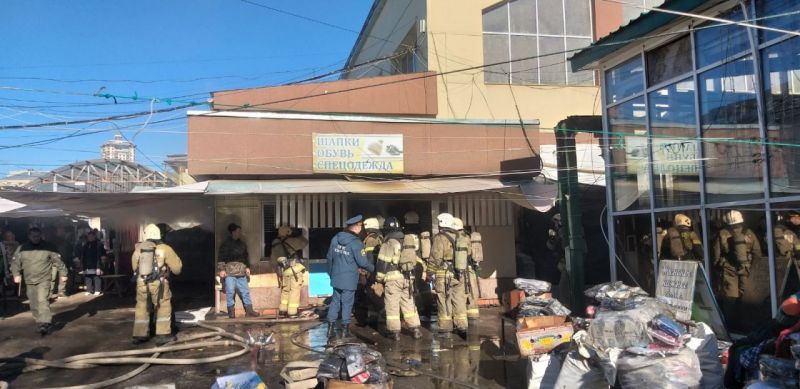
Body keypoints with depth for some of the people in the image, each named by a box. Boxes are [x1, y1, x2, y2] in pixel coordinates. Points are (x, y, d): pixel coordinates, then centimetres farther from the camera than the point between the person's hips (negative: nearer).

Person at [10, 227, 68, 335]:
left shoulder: (49, 247, -5)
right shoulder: (22, 248, 3)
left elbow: (58, 261, -3)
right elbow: (15, 262, 9)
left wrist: (63, 273, -4)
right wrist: (16, 274, -3)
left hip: (44, 280, -4)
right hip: (30, 281, 4)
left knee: (43, 300, -17)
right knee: (34, 304, 10)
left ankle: (45, 323, -18)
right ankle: (39, 322, 24)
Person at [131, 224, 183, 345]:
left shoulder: (138, 248, 4)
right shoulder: (164, 248, -7)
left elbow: (135, 266, 17)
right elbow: (177, 266, -1)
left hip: (141, 283, 3)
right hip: (158, 283, -3)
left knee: (142, 308, 15)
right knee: (164, 307, 7)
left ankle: (139, 335, 20)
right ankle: (162, 335, 3)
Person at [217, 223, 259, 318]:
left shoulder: (242, 244, 15)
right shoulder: (225, 244, -2)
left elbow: (246, 257, 23)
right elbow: (221, 258, -5)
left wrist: (247, 267, 16)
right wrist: (221, 269, -11)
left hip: (241, 273, 5)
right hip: (229, 273, -5)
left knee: (245, 291, 5)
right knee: (230, 292, -3)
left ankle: (249, 311, 10)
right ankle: (231, 312, 8)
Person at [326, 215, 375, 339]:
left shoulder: (335, 238, 2)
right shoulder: (356, 243, -17)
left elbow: (329, 257, 10)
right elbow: (362, 262, -14)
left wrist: (331, 272, 23)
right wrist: (373, 269, 5)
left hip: (336, 277, 5)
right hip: (349, 279, -5)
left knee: (335, 301, 13)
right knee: (347, 303, 5)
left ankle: (331, 328, 14)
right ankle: (345, 329, 12)